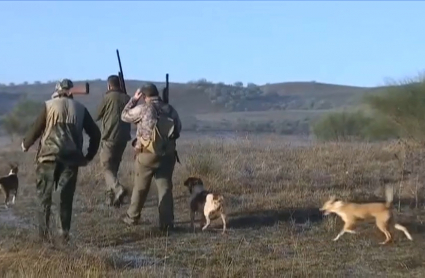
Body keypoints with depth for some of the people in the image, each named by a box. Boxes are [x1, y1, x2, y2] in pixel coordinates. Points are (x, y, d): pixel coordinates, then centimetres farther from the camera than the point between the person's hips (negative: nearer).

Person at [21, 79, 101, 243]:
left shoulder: (49, 105, 1)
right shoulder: (80, 109, 8)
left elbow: (36, 129, 0)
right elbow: (95, 133, 9)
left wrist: (25, 144, 17)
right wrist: (89, 156, 18)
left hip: (49, 156, -1)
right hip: (71, 158, 2)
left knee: (45, 194, 11)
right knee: (65, 196, 5)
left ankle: (43, 231, 12)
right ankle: (64, 233, -1)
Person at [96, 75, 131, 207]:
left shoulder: (108, 97, -8)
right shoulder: (127, 98, 6)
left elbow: (97, 116, 1)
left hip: (109, 137, -5)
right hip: (123, 138, 6)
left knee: (107, 167, -2)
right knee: (114, 166, 17)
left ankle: (117, 188, -26)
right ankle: (111, 196, 18)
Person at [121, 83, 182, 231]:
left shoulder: (142, 109, -9)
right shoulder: (170, 109, 1)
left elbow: (124, 116, 5)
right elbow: (178, 129, 8)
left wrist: (134, 99, 12)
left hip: (147, 153, -2)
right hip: (167, 154, 2)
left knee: (140, 188, 11)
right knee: (165, 187, 4)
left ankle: (132, 218, 24)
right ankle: (167, 221, 0)